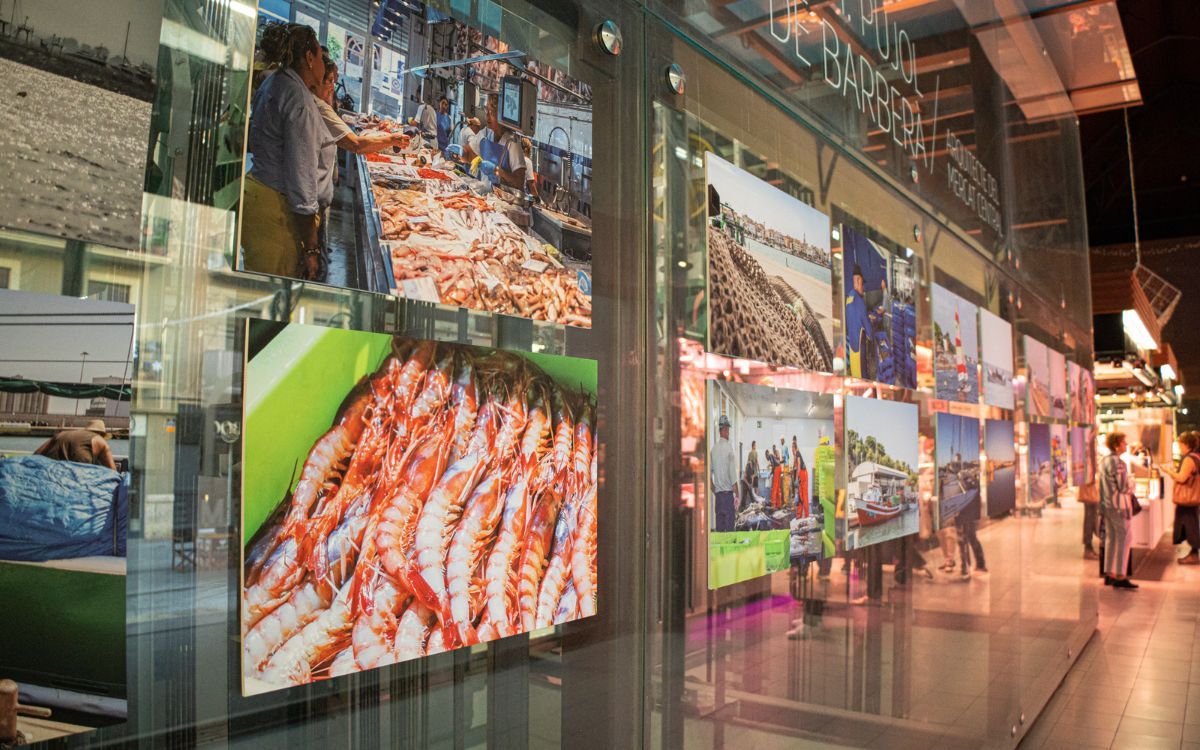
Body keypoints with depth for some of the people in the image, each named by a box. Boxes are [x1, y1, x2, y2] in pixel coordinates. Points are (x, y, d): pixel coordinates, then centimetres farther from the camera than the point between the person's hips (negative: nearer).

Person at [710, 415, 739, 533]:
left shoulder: (714, 449, 6)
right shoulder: (729, 447, -9)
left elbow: (709, 472, 8)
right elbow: (732, 472, -12)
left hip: (717, 492, 5)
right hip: (728, 492, -5)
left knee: (719, 526, 8)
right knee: (729, 526, -3)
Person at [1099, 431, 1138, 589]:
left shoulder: (1103, 461, 11)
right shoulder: (1117, 462, -18)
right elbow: (1124, 487, -18)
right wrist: (1132, 482, 1)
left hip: (1106, 505, 9)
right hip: (1119, 506, -9)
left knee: (1110, 539, 14)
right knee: (1123, 539, -3)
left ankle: (1109, 574, 19)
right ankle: (1120, 577, -3)